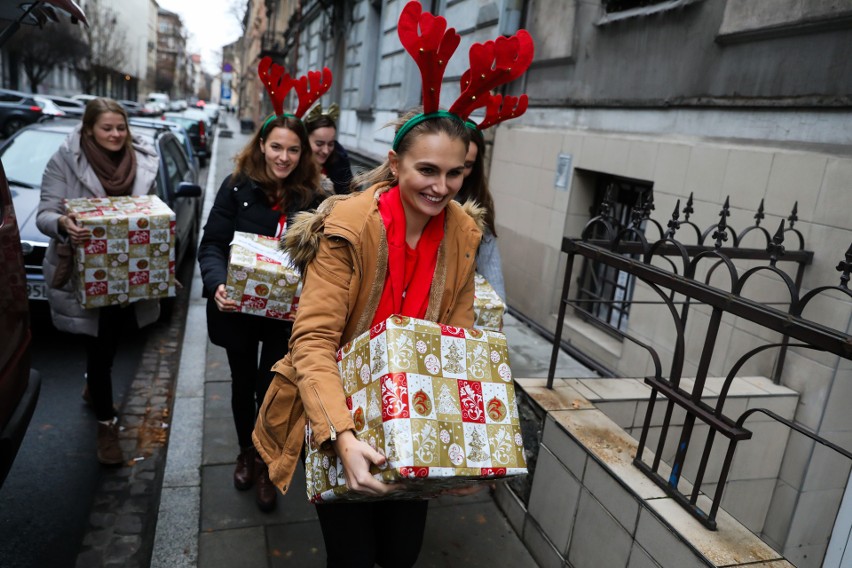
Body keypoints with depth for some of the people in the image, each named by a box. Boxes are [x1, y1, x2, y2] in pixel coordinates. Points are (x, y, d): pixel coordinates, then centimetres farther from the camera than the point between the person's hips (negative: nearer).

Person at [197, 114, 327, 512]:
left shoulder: (310, 198, -5)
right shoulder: (237, 187, -9)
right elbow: (212, 244, -9)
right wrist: (217, 284, -28)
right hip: (237, 309, 0)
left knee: (270, 388, 9)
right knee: (243, 384, 19)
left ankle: (264, 465, 34)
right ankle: (246, 453, 45)